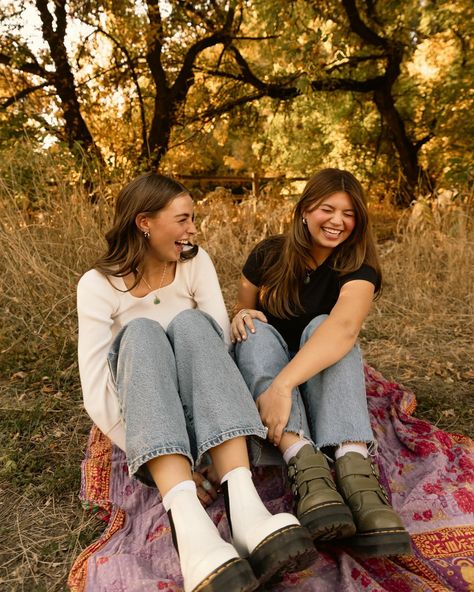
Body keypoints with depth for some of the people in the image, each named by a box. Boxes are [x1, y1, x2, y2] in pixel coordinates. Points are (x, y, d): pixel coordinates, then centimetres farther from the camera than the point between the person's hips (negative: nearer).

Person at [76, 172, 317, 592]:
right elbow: (95, 389, -18)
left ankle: (244, 503, -46)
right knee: (141, 331, -31)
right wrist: (162, 466, -27)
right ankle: (188, 520, -51)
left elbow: (220, 336, -12)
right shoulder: (98, 284, -9)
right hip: (140, 408, -1)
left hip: (198, 405, 2)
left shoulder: (196, 262, 1)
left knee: (190, 322, -28)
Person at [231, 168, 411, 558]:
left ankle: (354, 471, -46)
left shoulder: (359, 269, -13)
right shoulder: (268, 256, -4)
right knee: (258, 330, -28)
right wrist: (242, 316, -20)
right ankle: (305, 464, -47)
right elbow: (241, 311, 7)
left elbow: (344, 327, -35)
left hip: (322, 376, -1)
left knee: (321, 325, -29)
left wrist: (283, 383, -49)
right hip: (262, 379, 2)